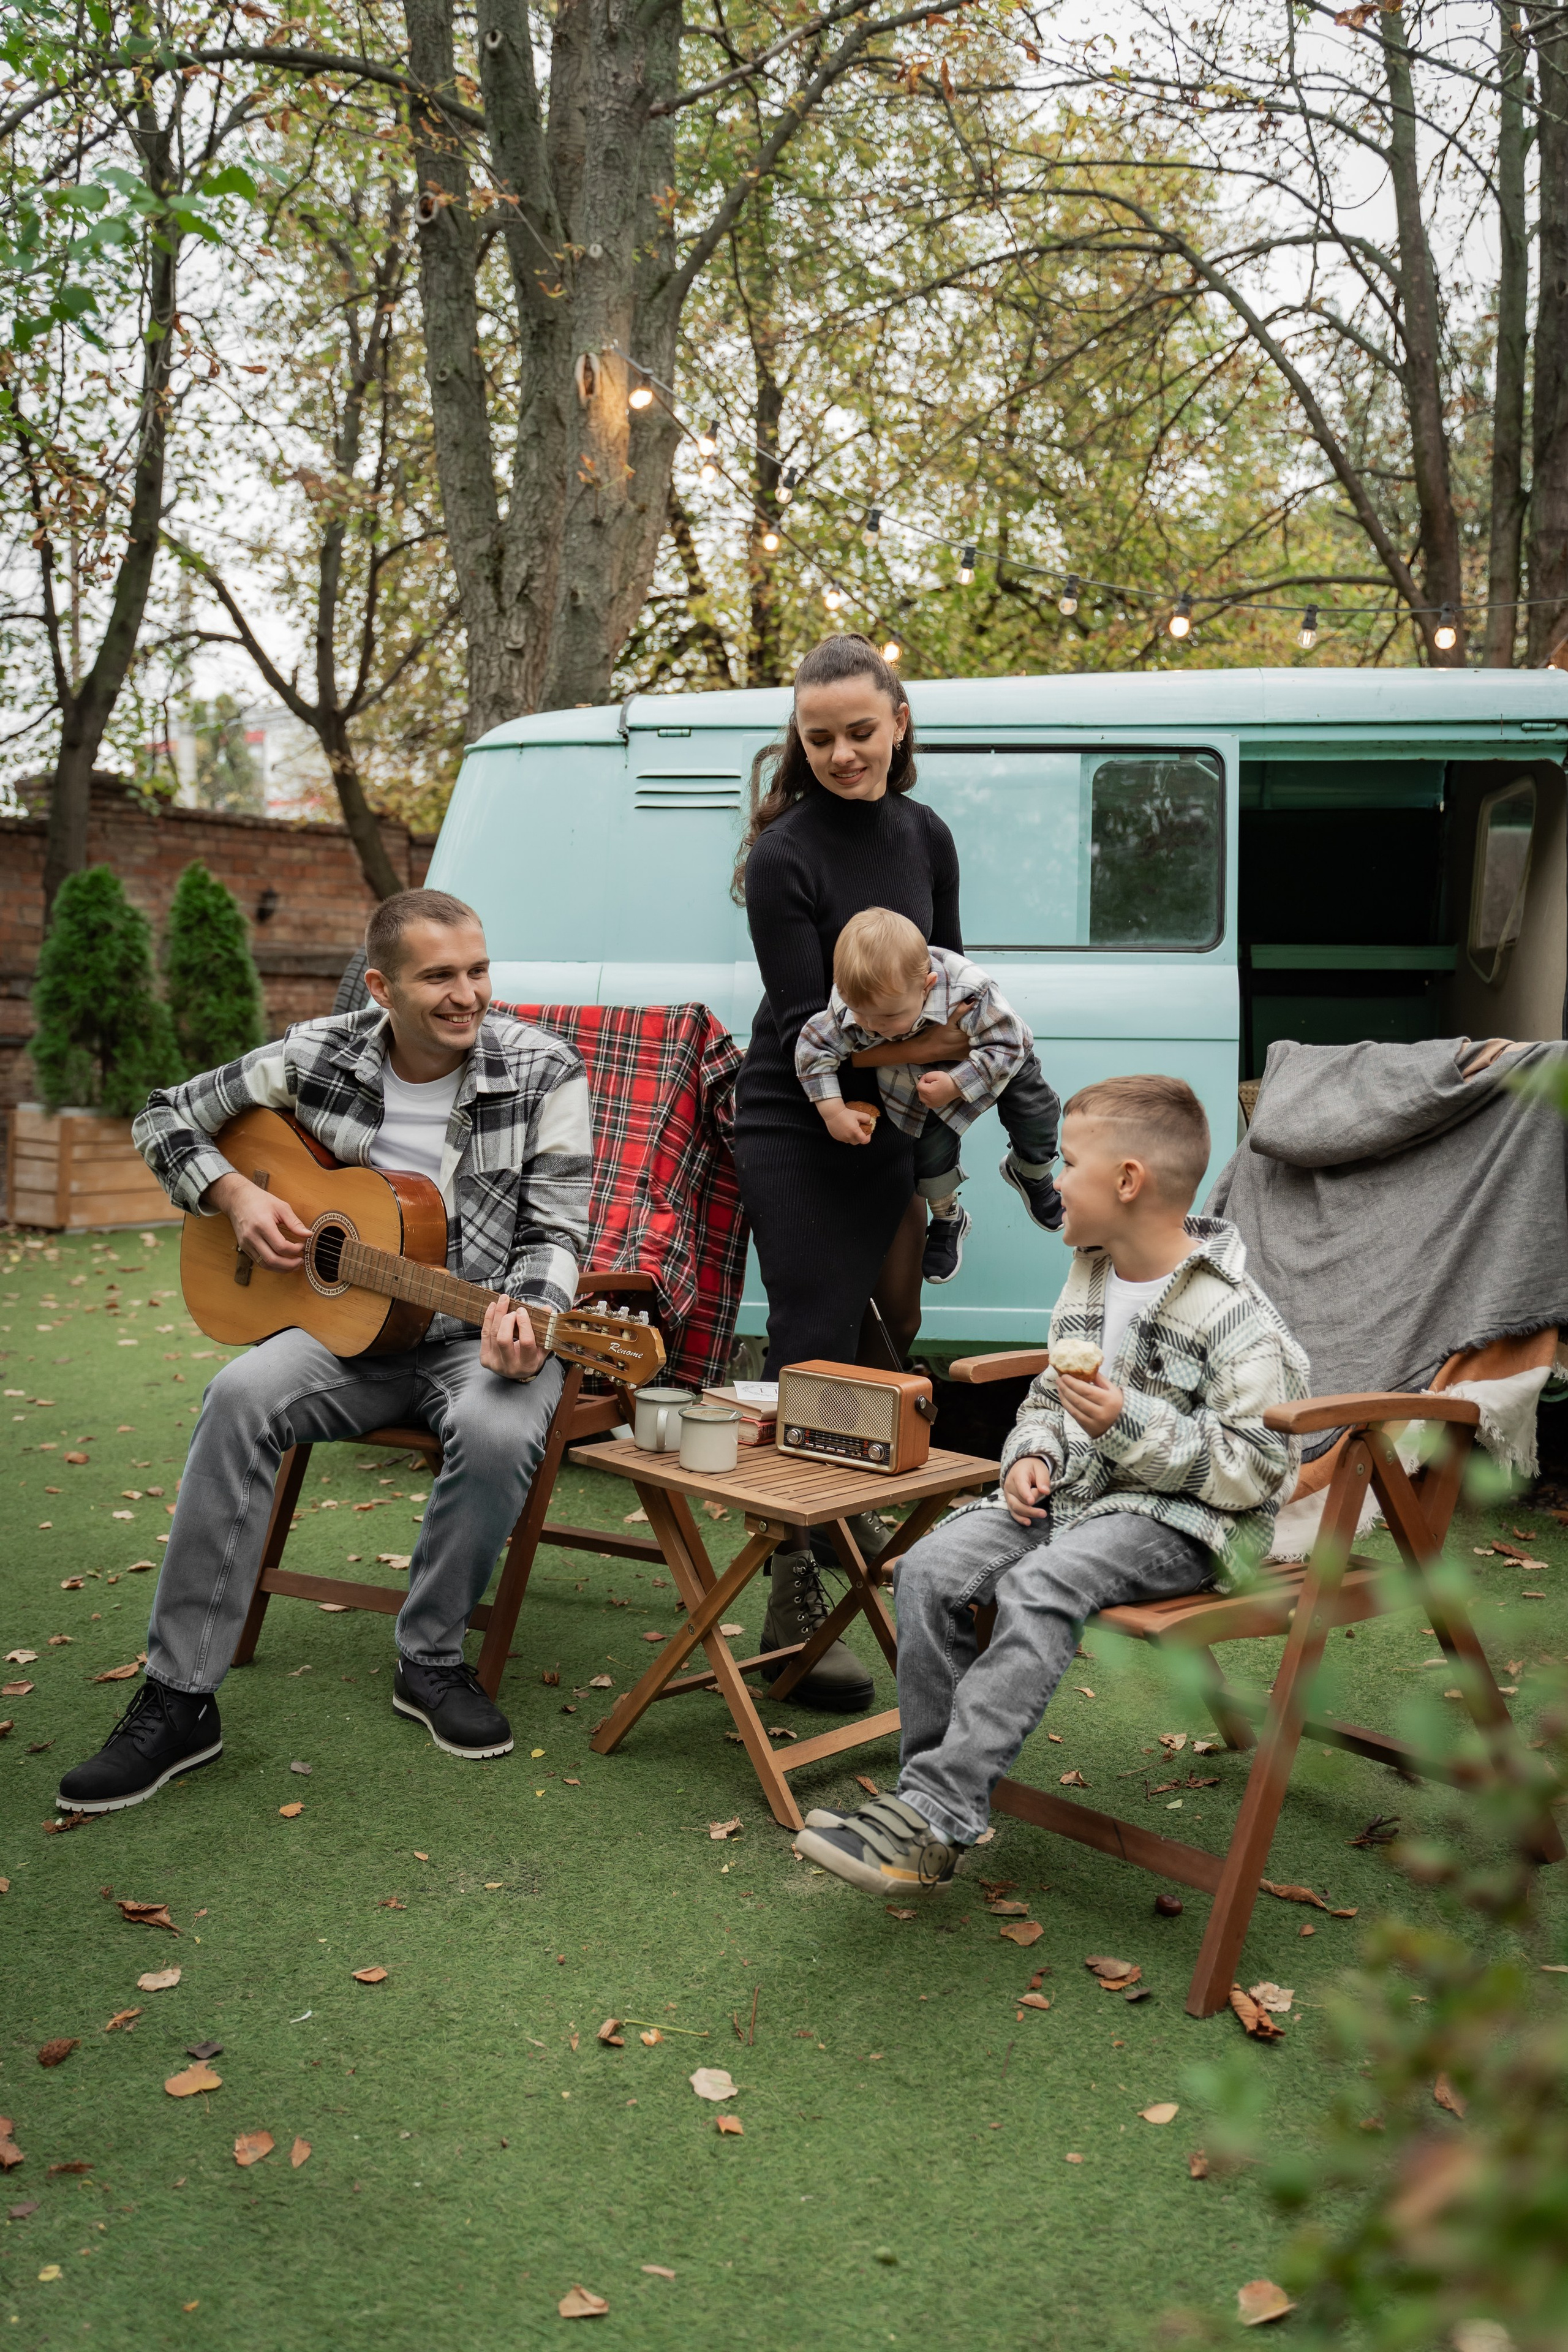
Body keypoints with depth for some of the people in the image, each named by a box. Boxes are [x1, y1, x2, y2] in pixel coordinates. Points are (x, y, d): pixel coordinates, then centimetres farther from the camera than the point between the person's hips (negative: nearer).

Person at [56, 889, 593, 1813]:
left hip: (485, 1331, -2)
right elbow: (168, 1118, 11)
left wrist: (522, 1316, -28)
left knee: (498, 1433, -35)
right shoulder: (320, 1058, -1)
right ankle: (179, 1698, -20)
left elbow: (556, 1231, -7)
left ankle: (432, 1659, -8)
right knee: (242, 1398, -27)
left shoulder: (544, 1072, -7)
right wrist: (235, 1195, -6)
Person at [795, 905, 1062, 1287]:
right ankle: (947, 1218, 21)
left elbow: (1006, 1047, -34)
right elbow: (813, 1047, -24)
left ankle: (1028, 1172, 42)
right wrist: (834, 1112, -29)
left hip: (1001, 1058, -1)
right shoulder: (849, 1008, -38)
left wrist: (956, 1085, -44)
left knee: (1037, 1119, 5)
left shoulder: (970, 991, -46)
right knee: (931, 1142, -10)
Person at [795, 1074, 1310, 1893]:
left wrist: (1130, 1425, -24)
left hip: (1180, 1518, -7)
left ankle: (931, 1816, -30)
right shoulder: (1087, 1279, 12)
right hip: (1072, 1492, 8)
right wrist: (1033, 1454, 0)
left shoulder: (1232, 1316, -14)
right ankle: (931, 1797, -11)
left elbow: (1258, 1470, -17)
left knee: (1039, 1587, -34)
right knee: (930, 1568, -16)